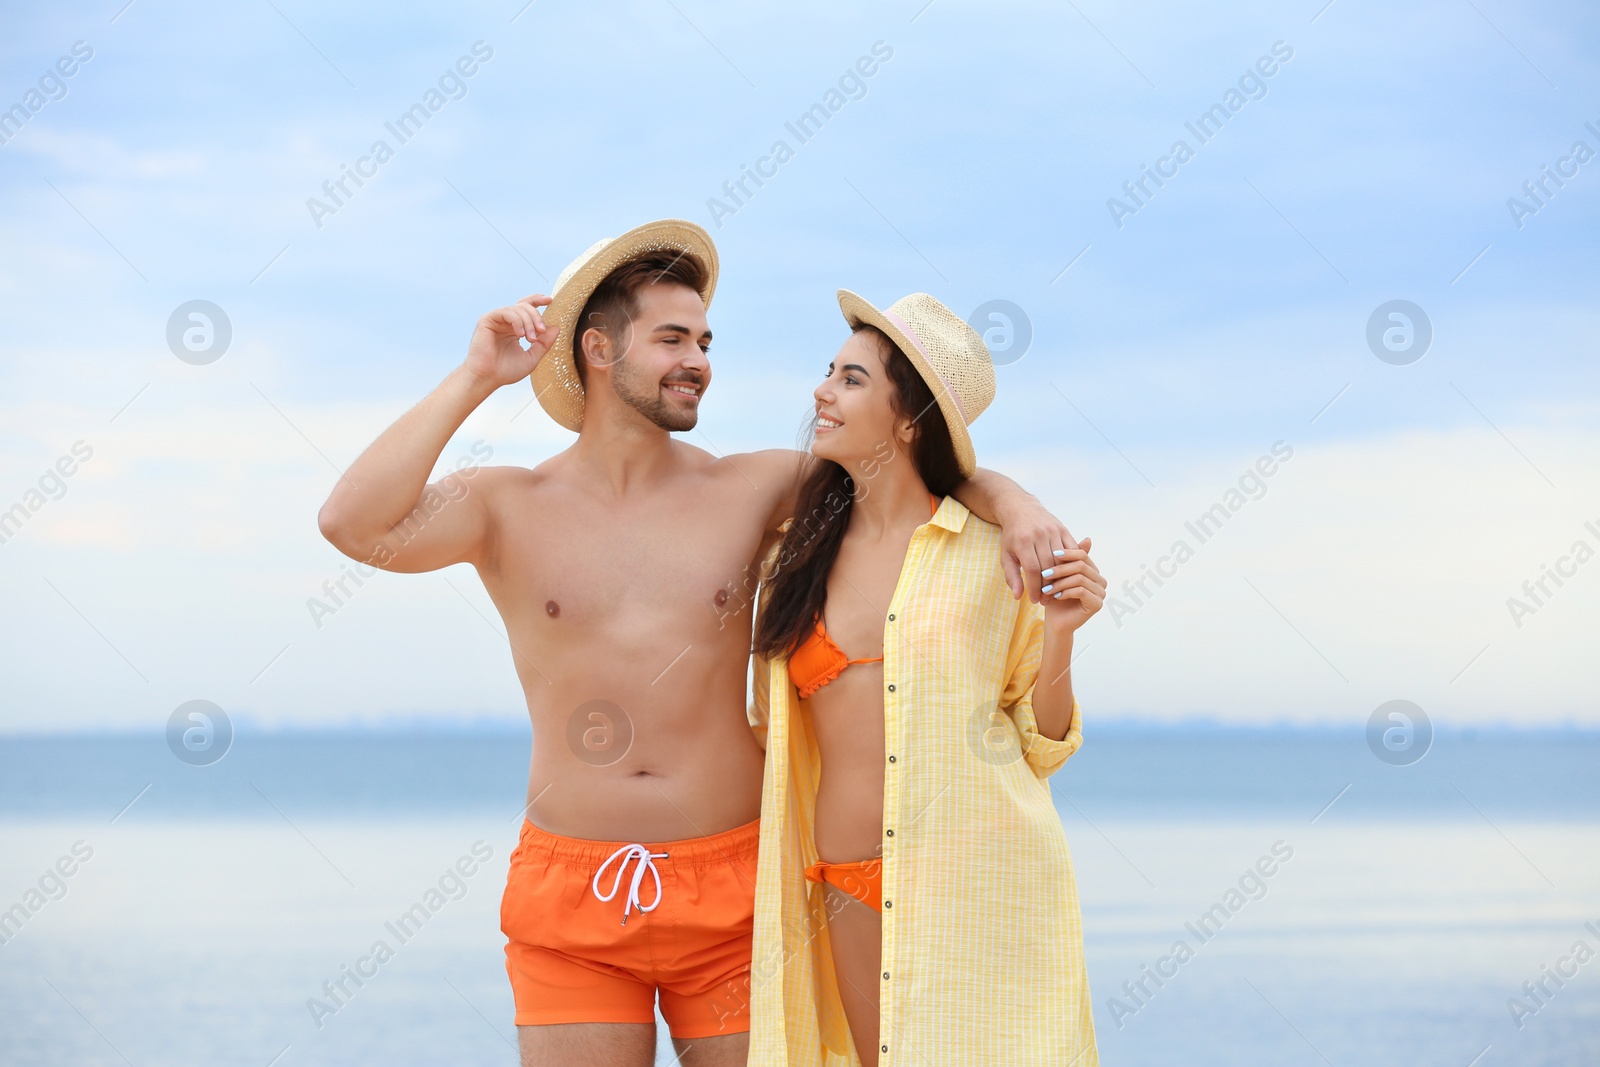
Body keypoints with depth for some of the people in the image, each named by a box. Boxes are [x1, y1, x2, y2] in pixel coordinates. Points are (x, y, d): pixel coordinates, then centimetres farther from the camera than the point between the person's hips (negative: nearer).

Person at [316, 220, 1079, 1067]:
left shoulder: (749, 490, 3)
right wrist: (476, 378, -13)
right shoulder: (508, 509, 0)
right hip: (571, 897, -1)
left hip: (727, 894, 1)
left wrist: (1011, 500, -15)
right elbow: (355, 526, -16)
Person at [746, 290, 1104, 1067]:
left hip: (980, 886, -4)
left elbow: (1038, 744, 3)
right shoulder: (799, 558, 8)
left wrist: (1058, 635, -11)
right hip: (854, 894, 4)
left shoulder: (996, 552, -2)